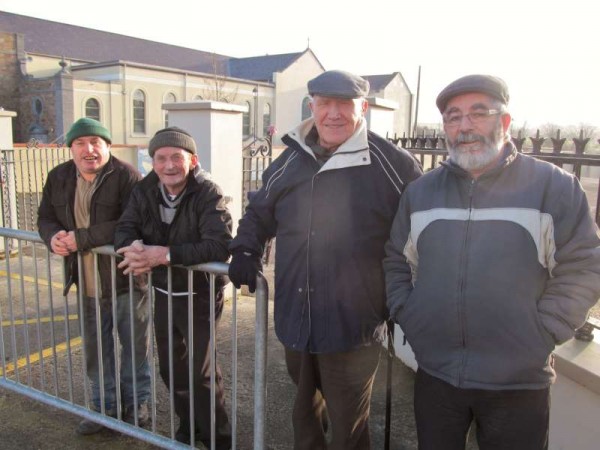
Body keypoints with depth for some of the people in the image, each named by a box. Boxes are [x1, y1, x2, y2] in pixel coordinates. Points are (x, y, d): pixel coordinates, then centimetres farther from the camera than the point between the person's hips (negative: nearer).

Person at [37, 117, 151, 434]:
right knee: (95, 348, 19)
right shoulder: (58, 177, 4)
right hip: (88, 283, 6)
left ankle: (137, 404, 32)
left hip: (126, 279, -6)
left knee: (134, 345, 11)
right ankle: (104, 406, 38)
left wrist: (81, 238, -28)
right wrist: (53, 237, -13)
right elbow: (45, 217, 11)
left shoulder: (126, 176, -17)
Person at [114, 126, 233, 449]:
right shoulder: (144, 191, -2)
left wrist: (165, 254, -35)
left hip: (200, 296, -6)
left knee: (201, 372, 3)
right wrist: (133, 247, -28)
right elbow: (124, 228, -4)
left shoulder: (208, 194, -21)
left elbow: (220, 246, -32)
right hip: (162, 294, 6)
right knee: (171, 368, 19)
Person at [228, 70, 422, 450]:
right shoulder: (290, 162, 5)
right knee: (305, 418, 27)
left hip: (354, 329, -4)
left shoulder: (392, 164, -11)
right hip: (296, 324, 5)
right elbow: (258, 215, 19)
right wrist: (246, 252, 2)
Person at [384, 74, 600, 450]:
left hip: (519, 384, -2)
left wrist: (540, 334, -11)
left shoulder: (553, 186, -7)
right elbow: (396, 261, 12)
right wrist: (406, 315, 3)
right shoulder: (420, 191, 5)